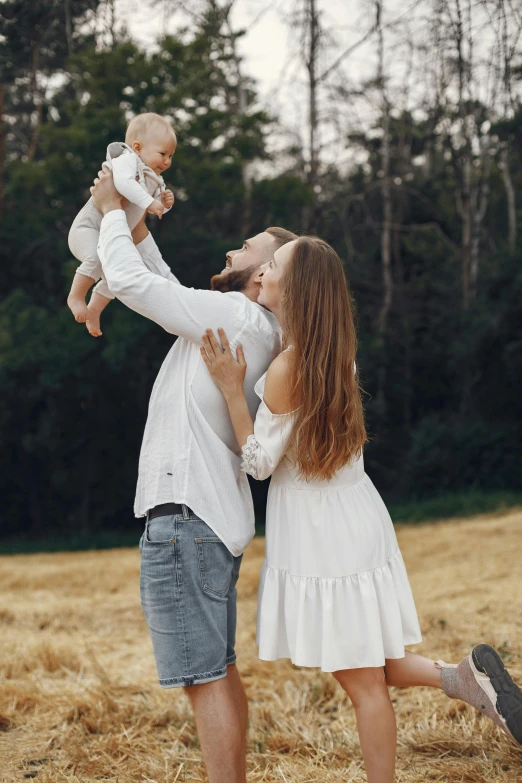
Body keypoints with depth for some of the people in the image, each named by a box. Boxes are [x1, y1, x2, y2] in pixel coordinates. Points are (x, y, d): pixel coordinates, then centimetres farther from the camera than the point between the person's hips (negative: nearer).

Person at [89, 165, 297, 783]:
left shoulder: (236, 316, -11)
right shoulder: (256, 331, 17)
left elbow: (129, 281, -10)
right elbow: (167, 289, 30)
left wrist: (112, 210, 5)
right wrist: (139, 230, 22)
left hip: (185, 517, -10)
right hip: (212, 519, 10)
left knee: (203, 677, -8)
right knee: (218, 671, 16)